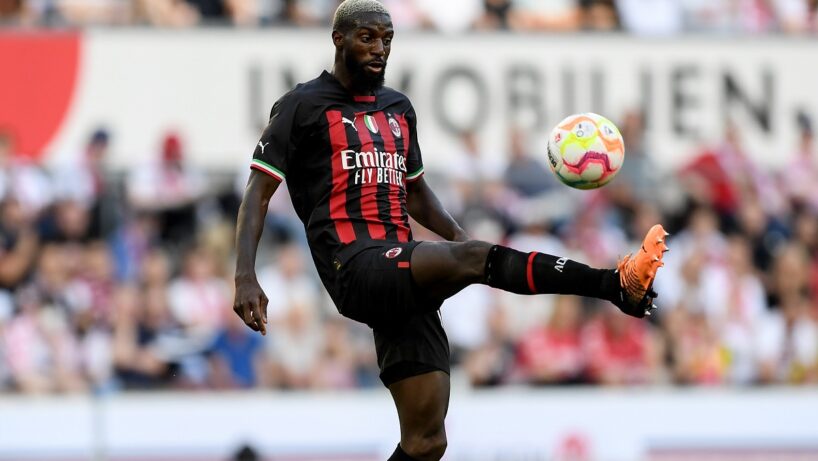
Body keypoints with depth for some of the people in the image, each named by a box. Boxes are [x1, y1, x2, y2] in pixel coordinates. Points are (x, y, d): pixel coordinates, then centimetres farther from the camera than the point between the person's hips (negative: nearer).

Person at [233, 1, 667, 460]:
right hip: (355, 268, -7)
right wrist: (246, 277, -13)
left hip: (404, 276, 7)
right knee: (474, 257, -30)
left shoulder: (398, 109, 23)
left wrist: (456, 233, 12)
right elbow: (259, 192, 0)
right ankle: (618, 285, -43)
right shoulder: (303, 106, 4)